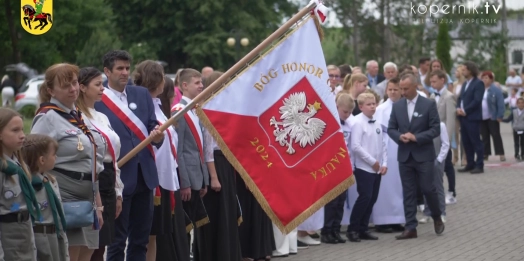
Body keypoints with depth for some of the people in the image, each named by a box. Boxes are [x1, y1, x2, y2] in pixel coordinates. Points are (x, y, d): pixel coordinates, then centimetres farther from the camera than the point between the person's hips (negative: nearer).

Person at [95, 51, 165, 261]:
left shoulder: (142, 94, 10)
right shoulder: (97, 101, -6)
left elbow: (153, 127, 8)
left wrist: (158, 136, -15)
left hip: (145, 176, 5)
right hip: (117, 178, -5)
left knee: (141, 239, 11)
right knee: (117, 241, 3)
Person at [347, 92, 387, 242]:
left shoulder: (377, 124, 11)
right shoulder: (358, 123, -10)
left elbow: (383, 145, 14)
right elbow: (355, 146, -16)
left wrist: (384, 163, 2)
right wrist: (373, 161, -14)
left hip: (377, 169, 7)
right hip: (364, 168, -7)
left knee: (372, 199, 8)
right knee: (365, 197, -12)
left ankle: (363, 229, 15)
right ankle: (352, 229, -2)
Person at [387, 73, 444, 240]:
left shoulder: (429, 104, -5)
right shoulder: (397, 106, 6)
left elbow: (435, 129, -8)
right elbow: (391, 129, 9)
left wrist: (416, 137, -18)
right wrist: (400, 137, -13)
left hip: (424, 155, -3)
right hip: (404, 155, 3)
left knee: (428, 189, 0)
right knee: (408, 192, 4)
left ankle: (437, 218, 26)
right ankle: (410, 228, 5)